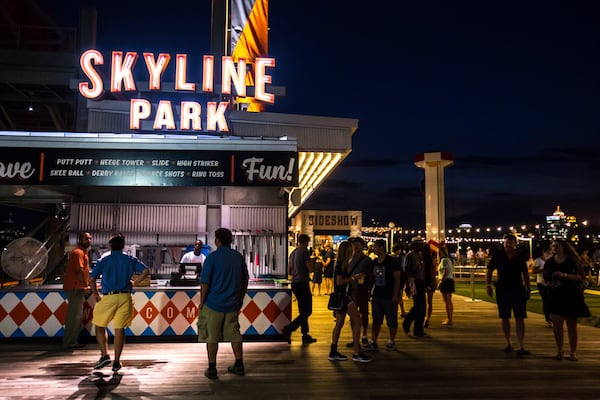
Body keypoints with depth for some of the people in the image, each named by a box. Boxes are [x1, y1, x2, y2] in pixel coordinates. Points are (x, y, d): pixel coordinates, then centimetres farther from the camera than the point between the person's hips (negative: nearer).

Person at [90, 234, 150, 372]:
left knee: (100, 327, 16)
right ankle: (116, 362, 8)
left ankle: (105, 355, 5)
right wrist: (135, 283, 4)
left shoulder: (103, 261, 3)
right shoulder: (130, 260, 7)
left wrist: (96, 295, 6)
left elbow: (92, 279, -6)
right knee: (119, 329, 6)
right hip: (125, 297, 2)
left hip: (108, 297, -1)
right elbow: (146, 271, -4)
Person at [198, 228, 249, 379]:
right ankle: (239, 366, 21)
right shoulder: (239, 257, 5)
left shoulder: (212, 257, -11)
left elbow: (205, 282, -12)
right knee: (234, 334, 14)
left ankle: (212, 369, 11)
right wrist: (240, 300, 21)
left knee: (211, 337, 6)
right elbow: (244, 281, 12)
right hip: (233, 304, 5)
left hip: (213, 304, -5)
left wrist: (201, 302, -2)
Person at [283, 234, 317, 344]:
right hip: (302, 284, -9)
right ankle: (288, 329, -13)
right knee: (307, 311, -4)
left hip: (294, 284, 9)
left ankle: (305, 336, 17)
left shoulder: (292, 253, 13)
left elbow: (289, 272, 18)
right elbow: (311, 269, -13)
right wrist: (312, 263, 6)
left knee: (302, 311, 14)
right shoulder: (305, 252, -11)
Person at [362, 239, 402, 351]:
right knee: (376, 320, 9)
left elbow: (397, 279, -10)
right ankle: (373, 342, 14)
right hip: (377, 295, 6)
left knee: (392, 321, 5)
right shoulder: (374, 262, 9)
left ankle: (392, 341, 19)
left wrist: (395, 295, -15)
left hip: (390, 296, -6)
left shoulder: (393, 261, -9)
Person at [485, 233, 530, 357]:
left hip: (518, 290, 0)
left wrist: (528, 289, 9)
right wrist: (488, 285, -8)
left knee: (520, 318, -5)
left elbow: (525, 274, 10)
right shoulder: (498, 256, -1)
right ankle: (508, 343, 25)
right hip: (502, 291, 0)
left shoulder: (520, 257, 2)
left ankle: (521, 347, -4)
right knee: (505, 318, 9)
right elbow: (489, 271, 2)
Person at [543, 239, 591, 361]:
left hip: (572, 296, -2)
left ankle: (573, 352, 16)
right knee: (556, 324, -5)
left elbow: (581, 276, -9)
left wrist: (564, 275, -21)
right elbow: (546, 277, 18)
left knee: (571, 325, 6)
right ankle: (559, 351, 9)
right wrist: (550, 282, -4)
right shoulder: (549, 262, 6)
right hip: (555, 295, 2)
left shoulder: (572, 260, -3)